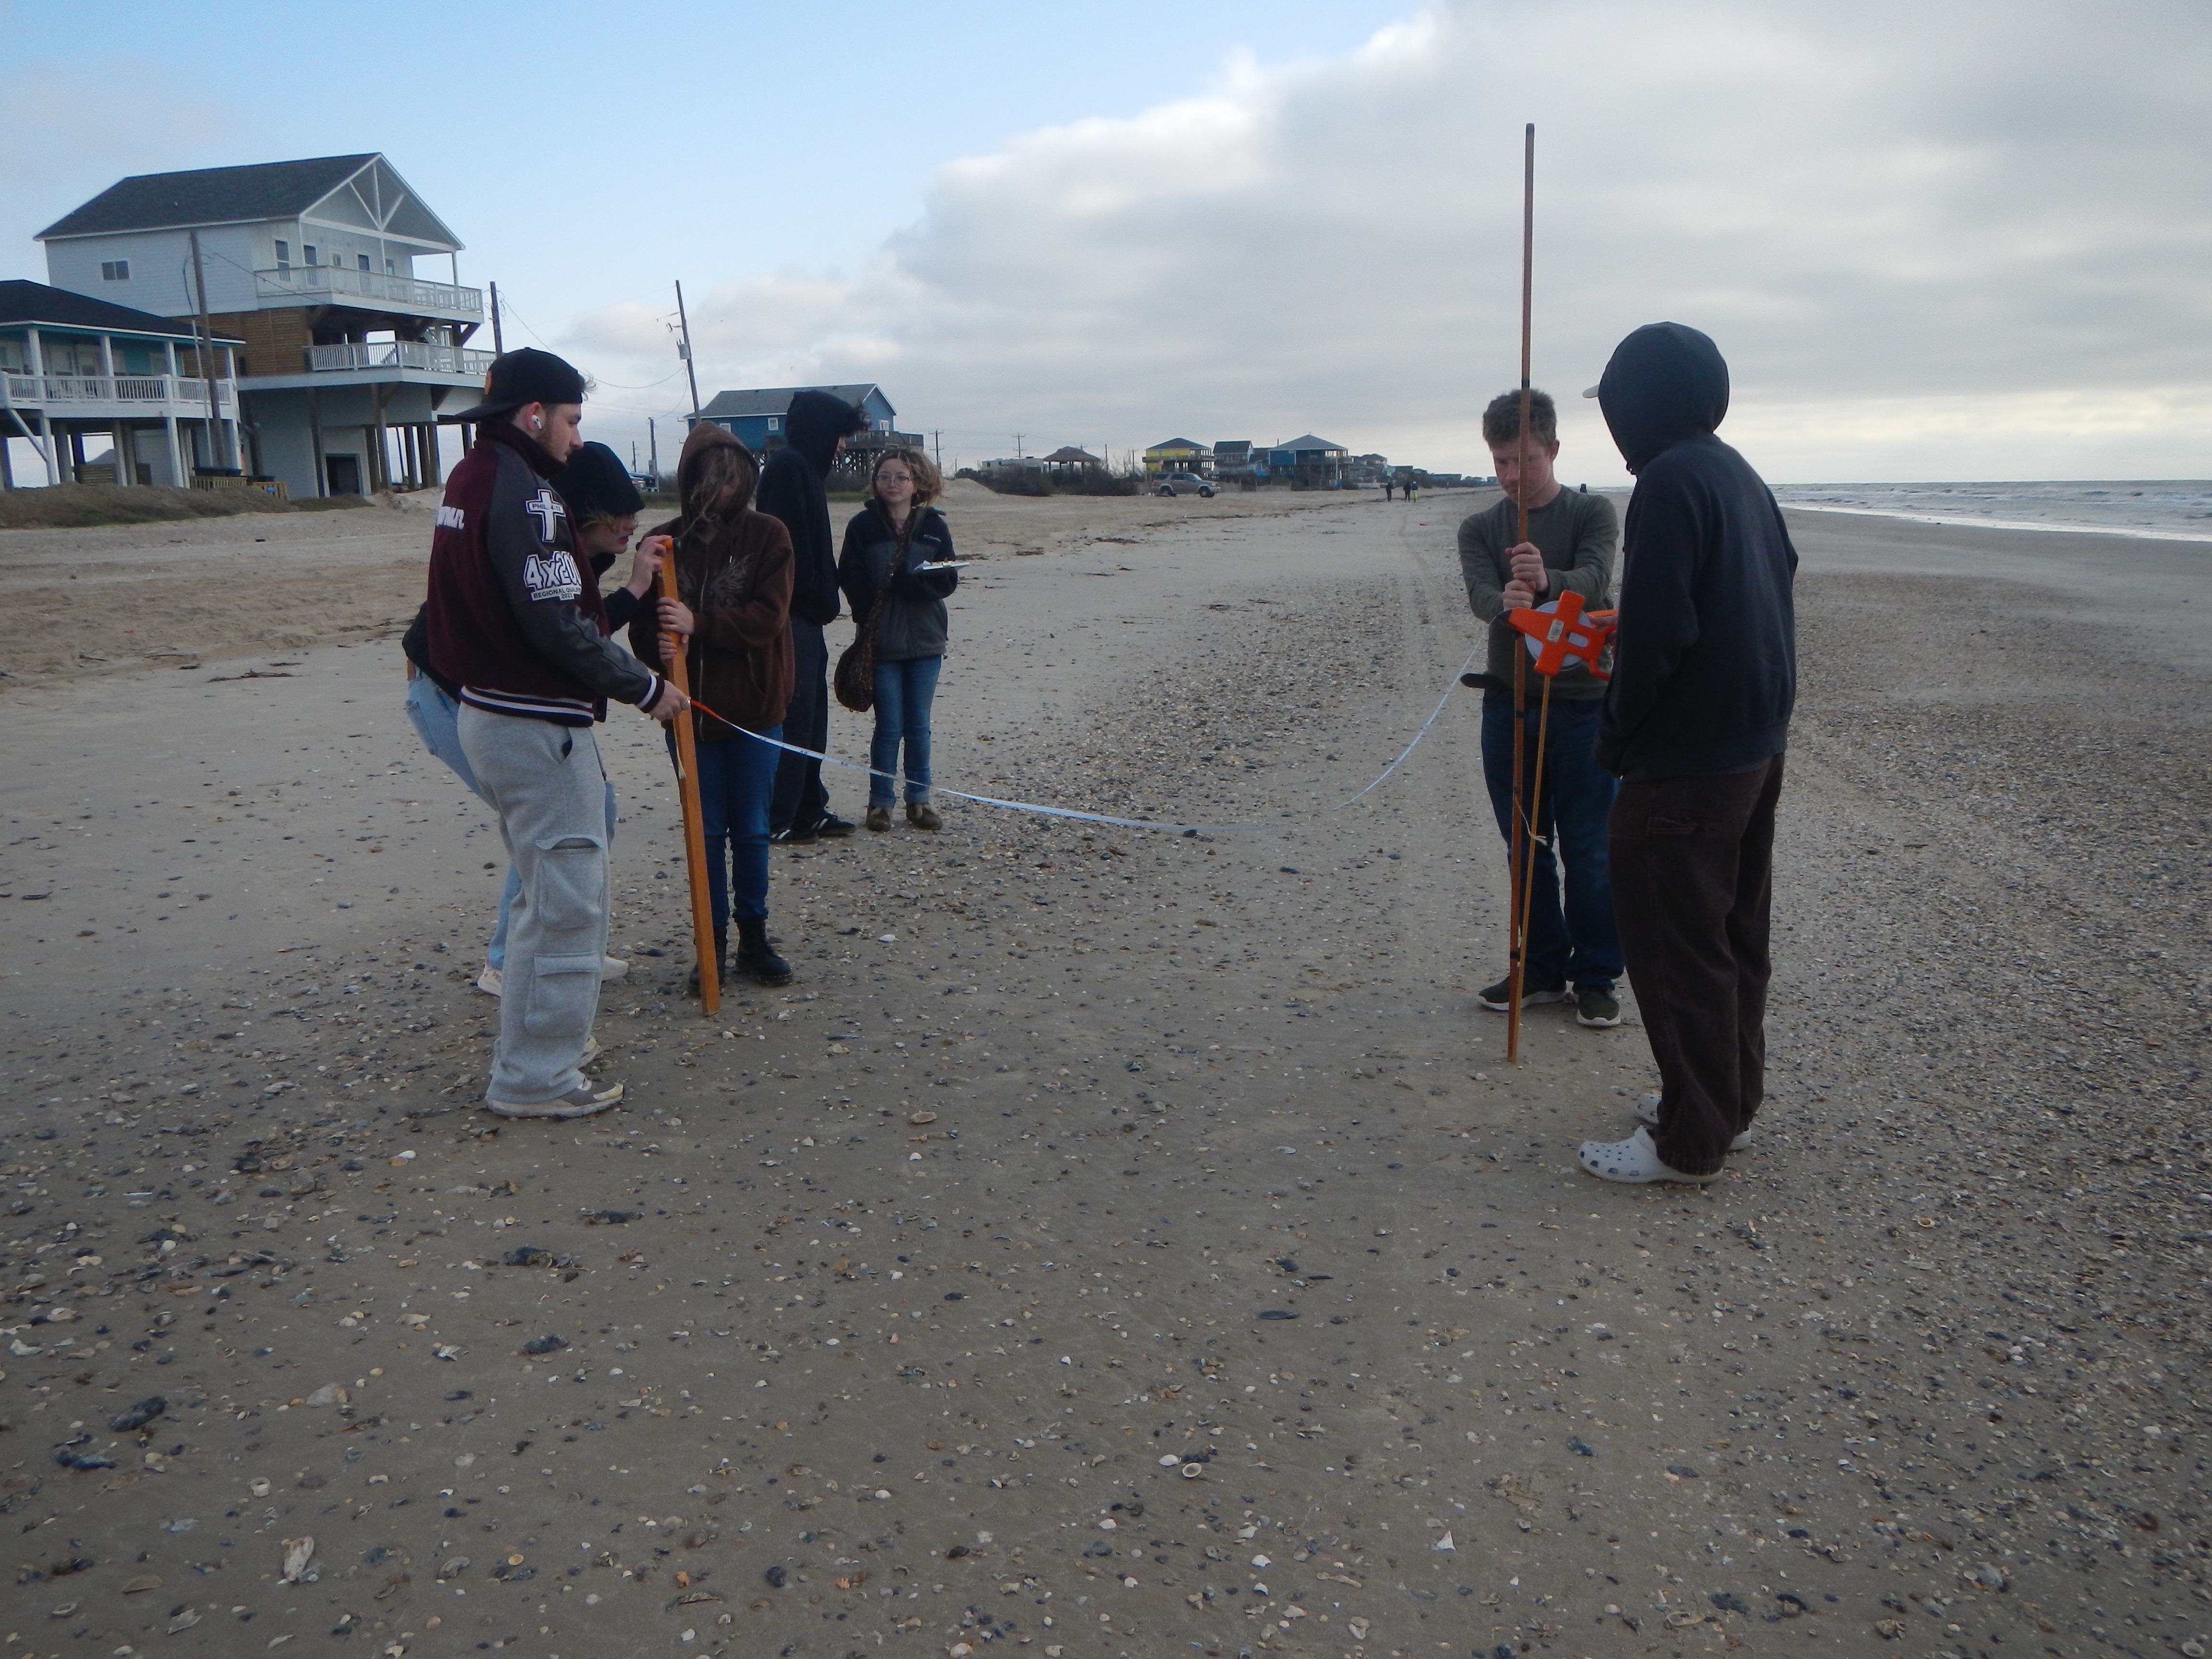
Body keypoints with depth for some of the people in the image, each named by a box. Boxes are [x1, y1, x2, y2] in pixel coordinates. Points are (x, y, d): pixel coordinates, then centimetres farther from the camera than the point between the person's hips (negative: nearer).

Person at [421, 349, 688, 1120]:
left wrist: (622, 601, 11)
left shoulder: (468, 481, 13)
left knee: (545, 891, 22)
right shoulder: (524, 493, -18)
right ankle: (537, 1078, 5)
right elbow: (558, 625, -22)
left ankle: (530, 1050, 32)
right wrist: (645, 688, -11)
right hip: (540, 728, -11)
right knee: (568, 903, -3)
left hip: (487, 711, 11)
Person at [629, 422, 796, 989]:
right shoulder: (665, 542, -1)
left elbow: (769, 617, -15)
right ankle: (714, 942, 21)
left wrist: (699, 624, -26)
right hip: (690, 709, 1)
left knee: (751, 830, 9)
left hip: (753, 707, -1)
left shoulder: (767, 535, -5)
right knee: (707, 830, 9)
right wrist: (659, 643, -24)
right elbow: (643, 628, -1)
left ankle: (755, 937, 24)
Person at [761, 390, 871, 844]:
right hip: (792, 616, -10)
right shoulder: (788, 467, -12)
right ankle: (778, 818, 0)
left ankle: (809, 811, 20)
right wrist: (817, 600, -18)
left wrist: (823, 602, 13)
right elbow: (789, 542, -20)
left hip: (805, 618, 10)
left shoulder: (805, 468, 18)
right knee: (793, 717, -6)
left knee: (812, 714, 13)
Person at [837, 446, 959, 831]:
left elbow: (948, 582, -2)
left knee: (918, 725, 9)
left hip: (925, 641, 2)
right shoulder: (863, 525, -1)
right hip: (882, 642, -2)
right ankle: (879, 802, 11)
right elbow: (852, 582, -6)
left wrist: (907, 578, -18)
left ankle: (918, 800, 18)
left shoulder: (933, 526, 4)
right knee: (889, 726, 0)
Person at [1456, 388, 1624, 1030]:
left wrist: (1547, 582, -44)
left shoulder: (1593, 514, -1)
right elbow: (1481, 594, -14)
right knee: (1527, 848, 10)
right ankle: (1542, 967, 23)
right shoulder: (1479, 529, 6)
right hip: (1509, 704, 3)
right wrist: (1508, 602, -39)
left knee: (1588, 851, 0)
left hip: (1584, 703, -3)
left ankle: (1596, 975, 13)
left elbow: (1593, 579, -21)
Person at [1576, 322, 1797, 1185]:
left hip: (1684, 759, -10)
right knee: (1734, 933, 17)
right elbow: (1775, 590, 16)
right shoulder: (1743, 477, 12)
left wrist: (1617, 735, -11)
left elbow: (1657, 630, -23)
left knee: (1674, 944, -2)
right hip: (1758, 744, 10)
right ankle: (1730, 1102, 29)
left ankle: (1691, 1139, 6)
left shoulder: (1671, 481, -17)